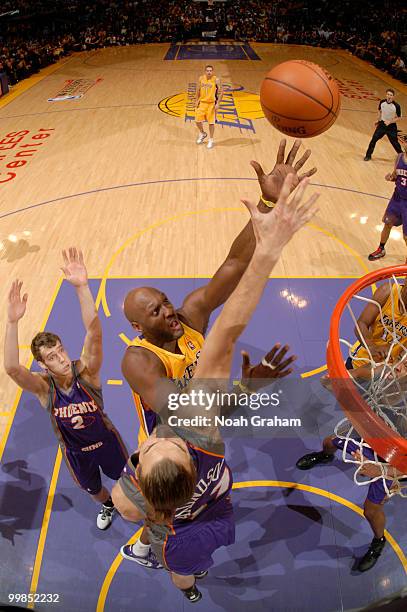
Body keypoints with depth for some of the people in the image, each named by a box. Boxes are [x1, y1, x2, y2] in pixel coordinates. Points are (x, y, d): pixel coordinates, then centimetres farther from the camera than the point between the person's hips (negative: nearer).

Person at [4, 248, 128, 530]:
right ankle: (107, 505, 66)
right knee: (93, 489, 30)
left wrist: (82, 287, -61)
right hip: (75, 453, 2)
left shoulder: (86, 370, -30)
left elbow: (94, 332, -48)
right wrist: (13, 322, -61)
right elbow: (11, 368, -48)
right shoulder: (43, 387, -26)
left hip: (107, 440, -1)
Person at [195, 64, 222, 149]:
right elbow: (198, 90, 12)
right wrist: (197, 101, 6)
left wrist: (218, 103, -16)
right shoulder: (201, 78, -1)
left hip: (211, 103, -4)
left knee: (211, 122, 0)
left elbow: (221, 92, -9)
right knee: (198, 120, 4)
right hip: (202, 102, 4)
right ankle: (202, 134, 33)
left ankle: (211, 140, 14)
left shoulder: (216, 80, -12)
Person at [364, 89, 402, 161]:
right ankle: (368, 155, 10)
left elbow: (399, 118, -11)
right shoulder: (382, 102, -8)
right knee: (373, 139, -5)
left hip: (391, 126, -3)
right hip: (382, 124, 3)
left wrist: (390, 121, -23)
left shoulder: (396, 106, -19)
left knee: (395, 143, 4)